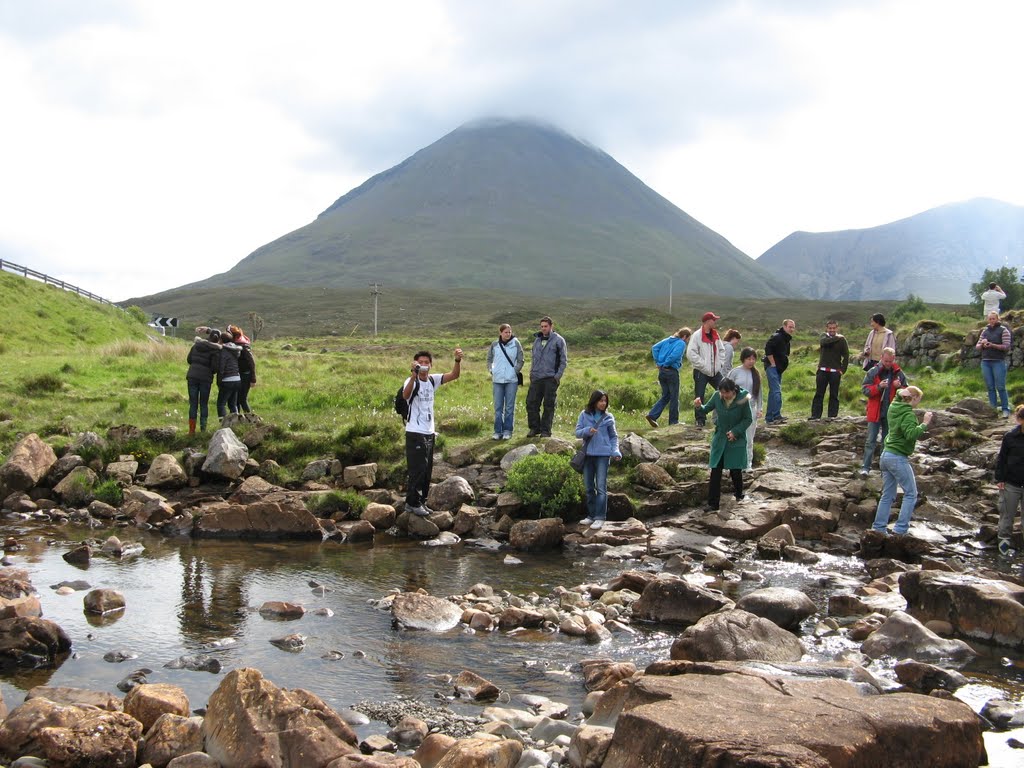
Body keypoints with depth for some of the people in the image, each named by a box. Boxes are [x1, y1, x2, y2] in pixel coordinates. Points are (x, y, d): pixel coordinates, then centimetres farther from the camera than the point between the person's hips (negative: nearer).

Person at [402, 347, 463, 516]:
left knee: (427, 470, 13)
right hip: (415, 433, -7)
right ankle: (412, 503, 7)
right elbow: (405, 395, -36)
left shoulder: (433, 380, 4)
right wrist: (414, 375, -51)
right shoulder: (411, 381, -14)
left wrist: (458, 361, -23)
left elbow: (454, 375, -4)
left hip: (429, 433, 7)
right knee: (417, 469, -4)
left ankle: (421, 502, 24)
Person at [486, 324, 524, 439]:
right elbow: (489, 359, 15)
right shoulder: (494, 344, 3)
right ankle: (498, 431, 12)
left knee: (509, 407, 4)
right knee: (498, 407, 6)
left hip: (511, 379, -2)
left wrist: (515, 371, -6)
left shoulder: (516, 343, -2)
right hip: (497, 380, 2)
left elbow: (520, 360, 3)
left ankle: (507, 431, 10)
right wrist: (491, 370, 3)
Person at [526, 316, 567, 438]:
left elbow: (563, 359, -2)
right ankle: (534, 428, 13)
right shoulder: (537, 340, 15)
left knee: (549, 405, -1)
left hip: (550, 378, -5)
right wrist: (531, 372, 12)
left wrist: (558, 375, -10)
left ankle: (545, 430, 6)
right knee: (531, 403, 2)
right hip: (536, 378, 5)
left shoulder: (558, 340, -1)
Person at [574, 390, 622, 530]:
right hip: (588, 454, 3)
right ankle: (591, 515, 22)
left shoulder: (608, 418, 3)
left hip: (602, 455, -3)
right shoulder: (584, 415, 4)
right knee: (589, 487, 11)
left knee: (601, 487, -9)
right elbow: (578, 432, 3)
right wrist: (587, 431, -17)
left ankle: (600, 518, -8)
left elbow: (613, 436, 9)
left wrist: (615, 451, -5)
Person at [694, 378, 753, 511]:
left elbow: (748, 419, -6)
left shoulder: (742, 399, -15)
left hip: (736, 440, -2)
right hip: (720, 439, 2)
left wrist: (735, 431, -16)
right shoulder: (717, 396, -8)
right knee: (715, 471, -3)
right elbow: (707, 408, 4)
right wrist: (699, 406, -18)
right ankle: (713, 503, 1)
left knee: (735, 471, 6)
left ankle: (739, 495, 35)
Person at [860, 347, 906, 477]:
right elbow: (865, 390, -6)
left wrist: (899, 387, -14)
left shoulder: (899, 374, 2)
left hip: (891, 414, 2)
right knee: (871, 441, -2)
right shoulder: (873, 372, -4)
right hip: (875, 413, -2)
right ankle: (865, 467, -1)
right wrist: (878, 387, -22)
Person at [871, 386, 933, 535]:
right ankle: (900, 529, -4)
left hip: (886, 455, 9)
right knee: (911, 494, 2)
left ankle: (878, 527, 15)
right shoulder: (908, 414, -18)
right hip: (898, 458, -8)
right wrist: (924, 424, -24)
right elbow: (911, 434, -31)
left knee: (888, 495, 15)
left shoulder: (894, 408, 7)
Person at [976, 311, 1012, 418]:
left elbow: (1007, 346, -7)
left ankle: (1005, 409, 2)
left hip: (998, 362, -5)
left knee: (1000, 387, -6)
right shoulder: (985, 331, 15)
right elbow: (977, 346, 17)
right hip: (985, 362, 5)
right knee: (990, 387, 5)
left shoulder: (1003, 330, 0)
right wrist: (982, 344, -6)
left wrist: (993, 345, -18)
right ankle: (993, 408, 10)